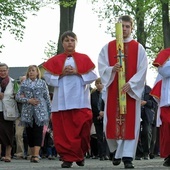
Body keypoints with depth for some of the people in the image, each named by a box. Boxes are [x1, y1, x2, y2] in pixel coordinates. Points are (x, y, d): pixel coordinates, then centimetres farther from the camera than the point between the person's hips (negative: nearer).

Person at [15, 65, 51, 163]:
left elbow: (47, 98, 10)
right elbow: (17, 96, 6)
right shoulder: (24, 84, 12)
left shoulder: (42, 83, 9)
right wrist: (28, 100, -9)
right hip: (27, 111, 2)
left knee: (38, 132, -13)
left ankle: (36, 155, -20)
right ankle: (33, 154, 13)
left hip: (40, 112, -2)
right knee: (29, 133, 3)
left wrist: (50, 111, 7)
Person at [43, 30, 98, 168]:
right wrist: (62, 74, -8)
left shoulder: (84, 58, 11)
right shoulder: (55, 60, 11)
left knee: (82, 127, -9)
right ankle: (68, 157, -1)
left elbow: (93, 75, 4)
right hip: (62, 101, 1)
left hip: (80, 100, -1)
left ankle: (80, 154, 9)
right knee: (63, 129, -5)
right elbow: (48, 77, 6)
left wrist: (77, 72, -8)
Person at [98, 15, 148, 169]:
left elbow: (142, 70, -3)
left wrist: (131, 84, -15)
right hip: (113, 90, 1)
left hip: (132, 90, -1)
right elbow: (102, 67, 2)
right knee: (112, 122, 1)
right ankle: (116, 152, 24)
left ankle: (127, 157, -8)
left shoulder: (138, 48, 5)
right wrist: (112, 69, -20)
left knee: (130, 123, -6)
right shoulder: (108, 47, 8)